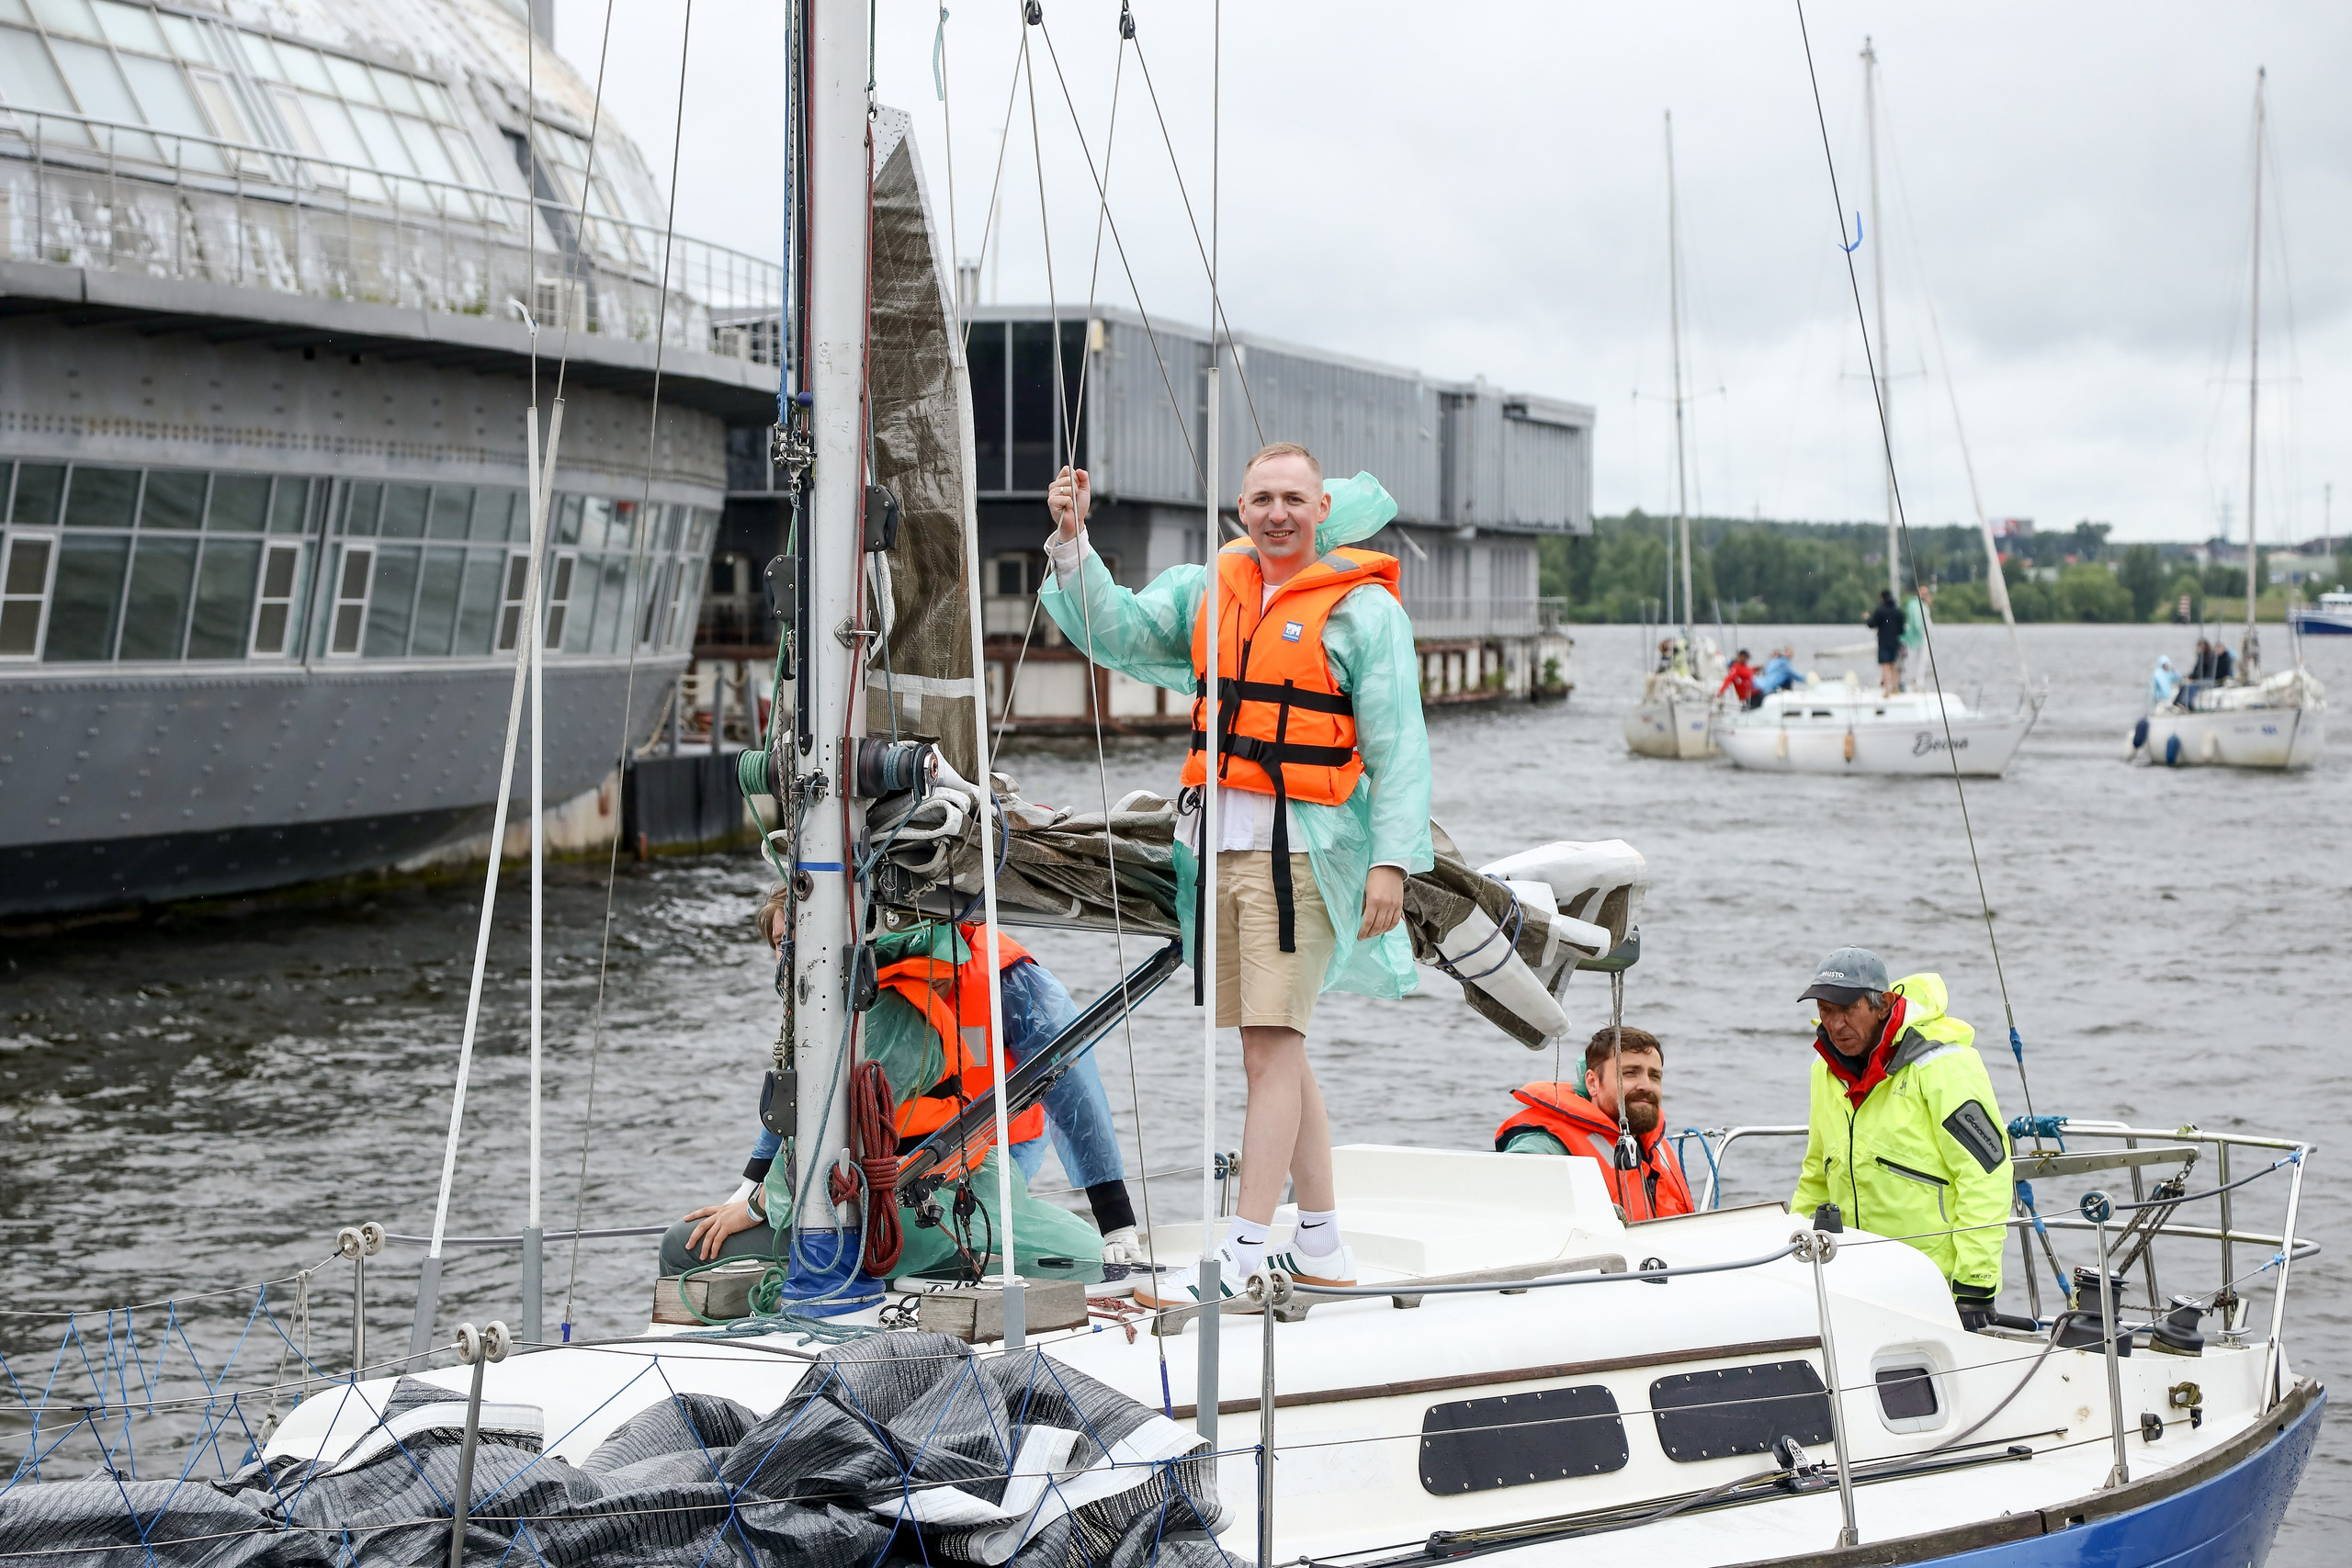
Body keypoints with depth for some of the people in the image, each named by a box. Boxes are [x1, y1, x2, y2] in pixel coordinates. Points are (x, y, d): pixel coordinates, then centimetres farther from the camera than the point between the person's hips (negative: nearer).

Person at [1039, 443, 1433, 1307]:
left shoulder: (1363, 608, -3)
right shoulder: (1208, 589, 14)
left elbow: (1399, 745, -6)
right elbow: (1114, 631, 13)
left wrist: (1392, 859, -14)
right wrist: (1072, 541, 0)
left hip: (1302, 847, -6)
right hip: (1217, 842, 6)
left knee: (1273, 1047, -10)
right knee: (1274, 1046, 10)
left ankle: (1239, 1253, -9)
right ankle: (1321, 1244, 19)